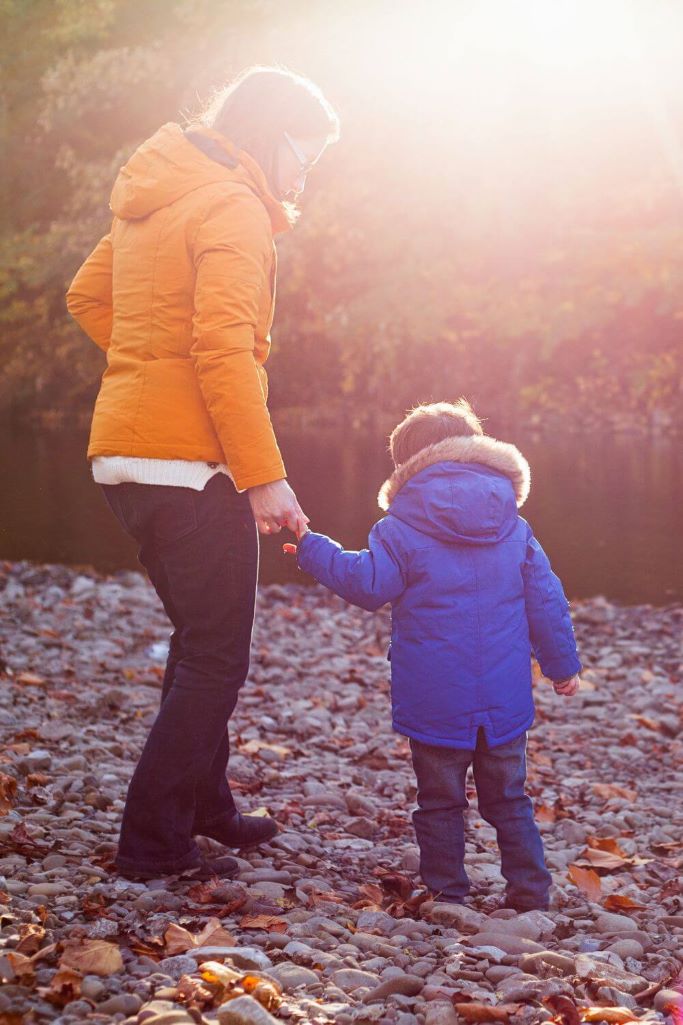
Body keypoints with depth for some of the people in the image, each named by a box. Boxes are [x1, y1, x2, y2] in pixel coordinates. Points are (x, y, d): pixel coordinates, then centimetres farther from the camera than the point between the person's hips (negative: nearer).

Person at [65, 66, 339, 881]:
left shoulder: (154, 195, 16)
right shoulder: (234, 208, -12)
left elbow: (88, 298, 24)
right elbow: (223, 349, -22)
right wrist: (265, 476, -21)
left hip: (125, 452, 9)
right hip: (190, 461, -9)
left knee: (200, 639, 21)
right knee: (215, 659, -2)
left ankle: (202, 805, 31)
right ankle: (153, 843, 1)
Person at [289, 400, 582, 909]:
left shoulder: (402, 527, -8)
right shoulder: (515, 528, 5)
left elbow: (368, 583, -9)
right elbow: (546, 599, 8)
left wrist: (313, 549, 3)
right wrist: (563, 664, 19)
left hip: (436, 701, -4)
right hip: (505, 697, 4)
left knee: (440, 800, 8)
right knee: (508, 797, 15)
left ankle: (446, 892, 11)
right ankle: (530, 891, 13)